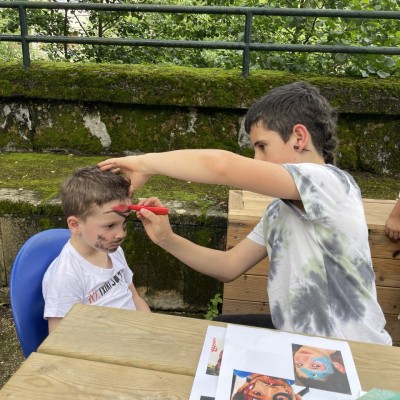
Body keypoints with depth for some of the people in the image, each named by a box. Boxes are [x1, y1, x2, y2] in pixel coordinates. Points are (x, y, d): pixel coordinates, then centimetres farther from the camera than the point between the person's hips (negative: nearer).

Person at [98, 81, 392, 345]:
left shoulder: (332, 183, -23)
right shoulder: (279, 210, 5)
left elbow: (222, 165, -36)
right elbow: (229, 267, 6)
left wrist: (145, 163, -21)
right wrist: (167, 239, -6)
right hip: (296, 336, 7)